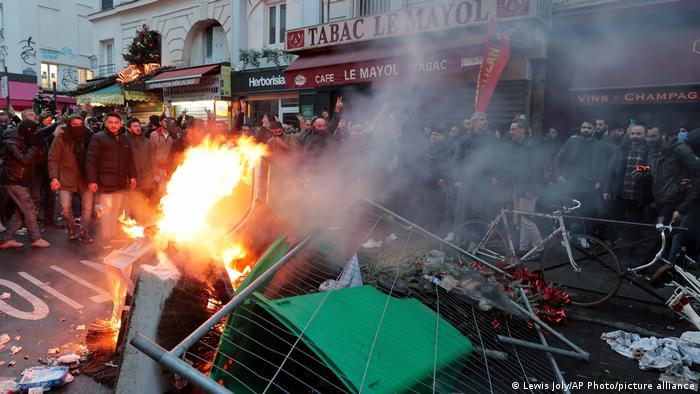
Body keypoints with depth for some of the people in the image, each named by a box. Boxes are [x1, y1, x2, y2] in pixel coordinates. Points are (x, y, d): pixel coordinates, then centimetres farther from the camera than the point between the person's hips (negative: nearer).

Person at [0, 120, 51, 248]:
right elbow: (24, 160, -24)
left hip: (20, 181, 9)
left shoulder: (22, 143, 15)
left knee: (21, 211, 8)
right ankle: (35, 239, -3)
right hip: (13, 182, -9)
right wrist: (34, 146, -16)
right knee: (30, 209, -9)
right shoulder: (12, 144, -14)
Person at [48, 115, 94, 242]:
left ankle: (84, 232, 16)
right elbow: (53, 159, -4)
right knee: (65, 207, -5)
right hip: (66, 178, -1)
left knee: (87, 207, 1)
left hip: (85, 178, 2)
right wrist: (54, 177, -12)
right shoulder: (61, 138, -6)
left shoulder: (88, 137, 0)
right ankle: (72, 228, 21)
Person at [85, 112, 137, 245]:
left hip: (120, 183, 7)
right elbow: (91, 161, -11)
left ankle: (113, 236, 23)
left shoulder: (124, 140, 16)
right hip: (105, 183, -6)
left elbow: (129, 160, 22)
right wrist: (92, 180, -16)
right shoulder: (98, 138, -6)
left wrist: (132, 176, 16)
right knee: (107, 211, -6)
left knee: (116, 211, 13)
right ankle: (106, 239, 2)